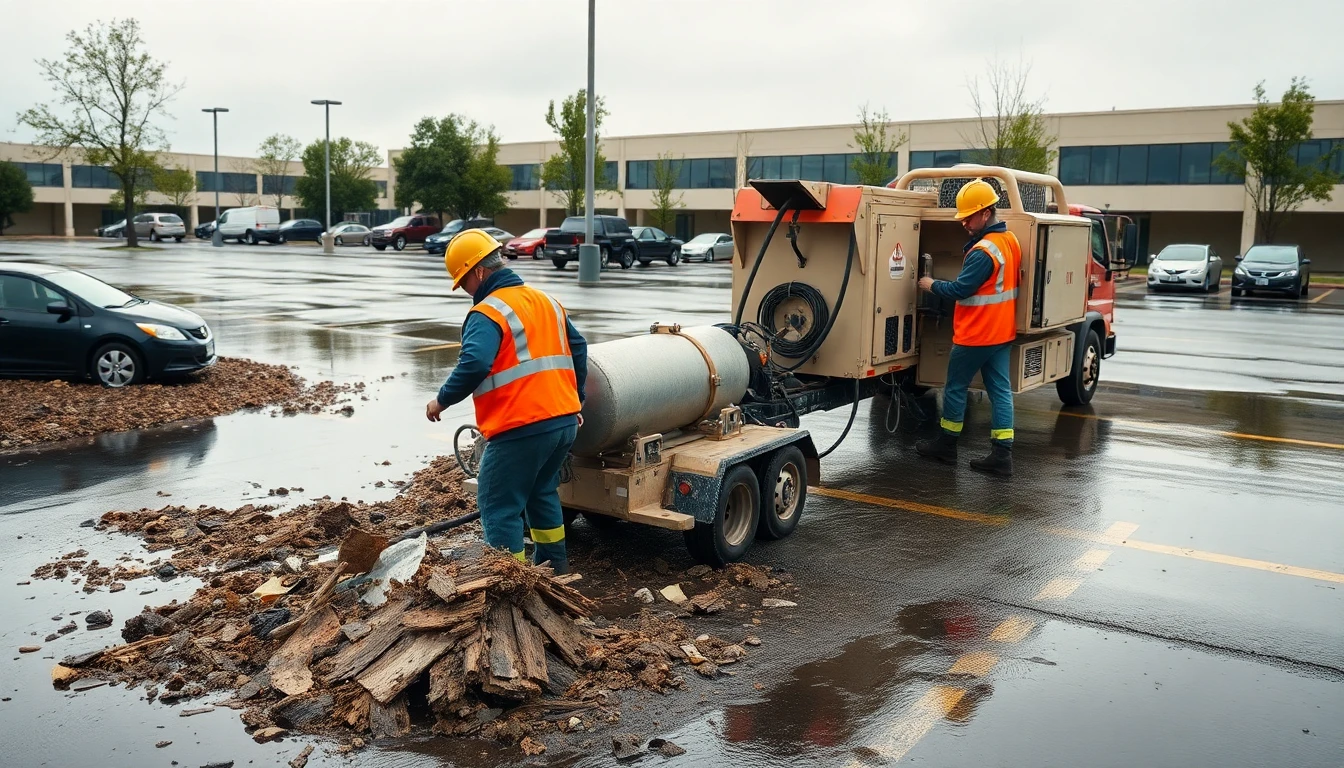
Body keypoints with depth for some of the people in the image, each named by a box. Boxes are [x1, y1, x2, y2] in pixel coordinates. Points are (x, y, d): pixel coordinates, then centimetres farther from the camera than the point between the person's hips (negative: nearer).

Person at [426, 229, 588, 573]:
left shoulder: (487, 313, -12)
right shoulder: (547, 302, 14)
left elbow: (473, 365, -25)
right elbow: (577, 348, 20)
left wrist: (442, 399, -10)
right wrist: (576, 401, 26)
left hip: (522, 428, -9)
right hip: (564, 420, 9)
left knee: (499, 506, 3)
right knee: (542, 491, 27)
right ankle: (554, 562, 35)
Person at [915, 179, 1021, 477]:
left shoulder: (983, 251, -23)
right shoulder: (1010, 241, 7)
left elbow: (960, 289, -20)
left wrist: (932, 285, -5)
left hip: (975, 335, -9)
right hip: (1001, 332, 9)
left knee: (955, 387, 8)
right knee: (1000, 390, 6)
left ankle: (946, 445, 21)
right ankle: (1002, 455, 6)